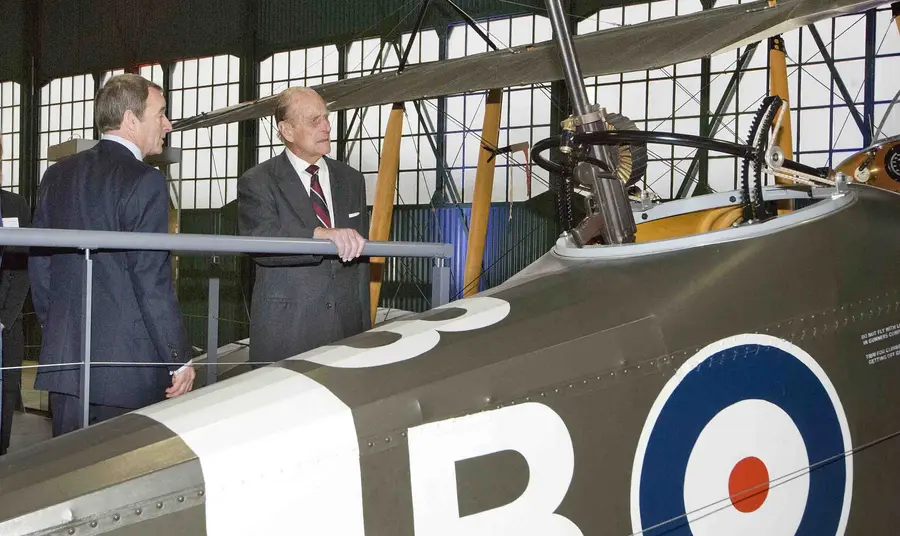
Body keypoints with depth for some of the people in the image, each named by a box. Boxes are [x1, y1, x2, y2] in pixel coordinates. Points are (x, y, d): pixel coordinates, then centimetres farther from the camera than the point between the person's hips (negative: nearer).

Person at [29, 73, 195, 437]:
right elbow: (153, 281, -15)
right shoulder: (144, 181, -13)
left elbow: (39, 265, 13)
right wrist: (179, 360, -8)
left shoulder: (57, 176, 9)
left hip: (63, 357, 7)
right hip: (129, 363, -7)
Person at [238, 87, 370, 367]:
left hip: (348, 327, 4)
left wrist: (365, 325, 12)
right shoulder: (257, 183, -2)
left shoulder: (351, 180, 13)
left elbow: (359, 258, 15)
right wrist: (320, 235, -35)